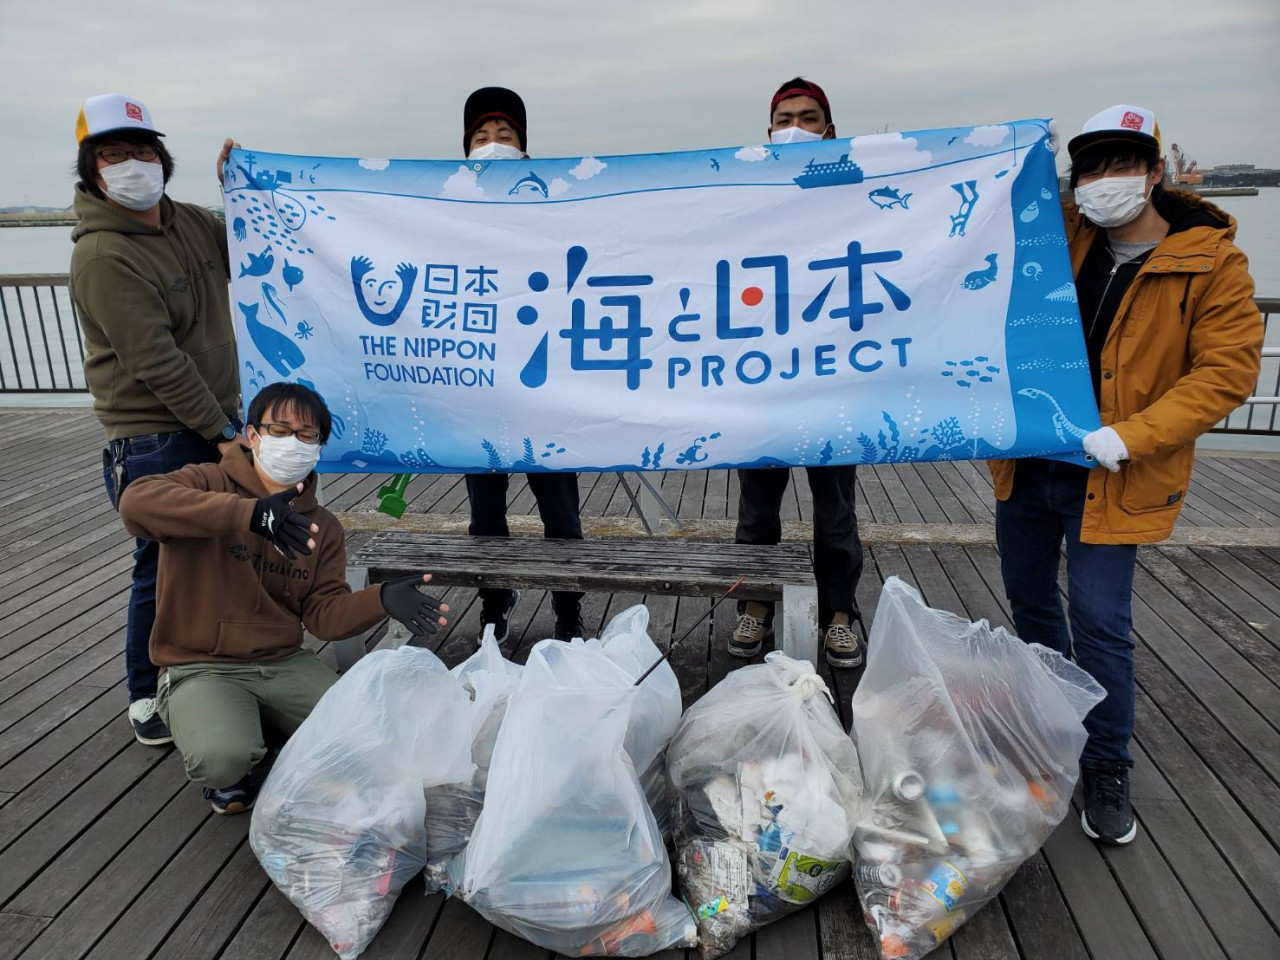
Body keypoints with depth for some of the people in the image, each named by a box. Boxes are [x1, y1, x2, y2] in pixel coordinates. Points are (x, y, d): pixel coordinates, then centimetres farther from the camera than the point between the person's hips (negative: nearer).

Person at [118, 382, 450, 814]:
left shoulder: (323, 527, 5)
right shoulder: (209, 483, -7)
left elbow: (324, 613, -4)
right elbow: (137, 501, -30)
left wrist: (381, 599, -25)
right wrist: (248, 513, -41)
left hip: (284, 663, 4)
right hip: (200, 669, -4)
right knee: (223, 758, -32)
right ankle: (230, 777, 8)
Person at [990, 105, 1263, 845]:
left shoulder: (1213, 263, -9)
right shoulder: (1062, 238, 3)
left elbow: (1228, 370, -13)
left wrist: (1131, 437, -23)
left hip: (1110, 479, -5)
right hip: (1027, 461, 5)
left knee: (1100, 624, -4)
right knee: (1028, 595, 18)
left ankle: (1108, 768, 17)